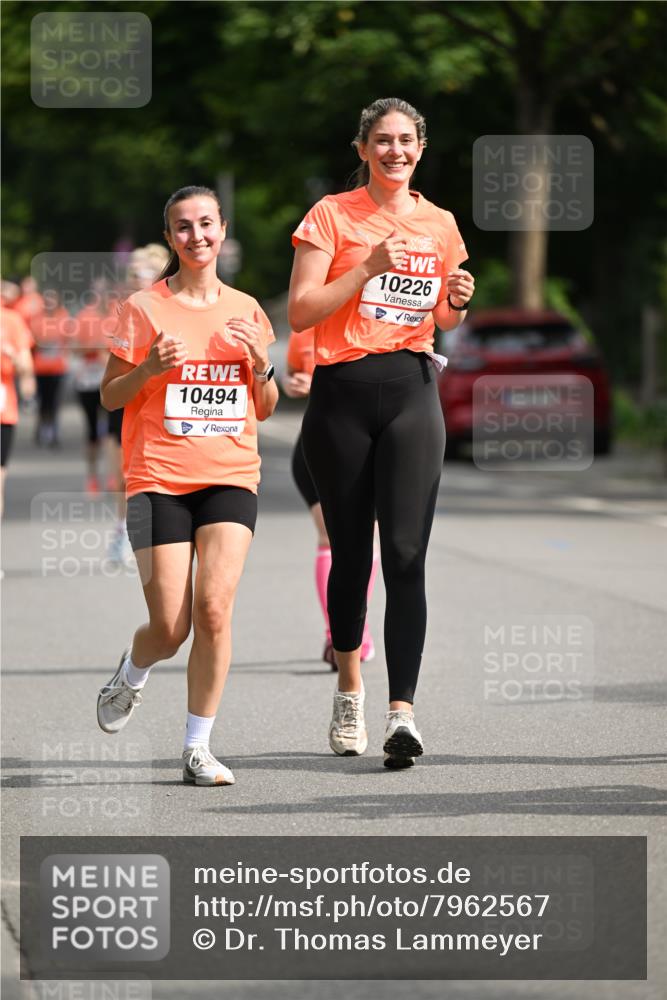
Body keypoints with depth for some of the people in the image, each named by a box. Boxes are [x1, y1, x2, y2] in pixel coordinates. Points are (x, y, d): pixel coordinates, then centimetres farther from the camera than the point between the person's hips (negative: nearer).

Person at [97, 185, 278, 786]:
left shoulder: (245, 310, 11)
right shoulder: (145, 309, 1)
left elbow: (265, 410, 17)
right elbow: (110, 397, 4)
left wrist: (262, 364, -3)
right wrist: (149, 369, -15)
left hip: (230, 477, 2)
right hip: (159, 479, -2)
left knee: (214, 609, -15)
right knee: (170, 627, -6)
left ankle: (198, 747, -4)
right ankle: (132, 675, 31)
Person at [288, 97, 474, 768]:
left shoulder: (439, 226, 11)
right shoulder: (332, 215, 1)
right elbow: (300, 312, -6)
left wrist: (455, 303, 1)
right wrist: (368, 267, -14)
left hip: (411, 391, 1)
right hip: (341, 393, -1)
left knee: (405, 553, -11)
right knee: (351, 553, 6)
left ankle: (402, 712, -17)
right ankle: (349, 687, 28)